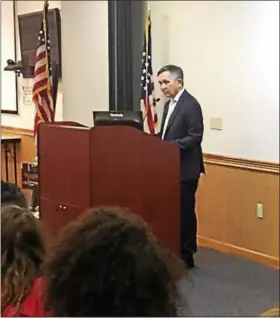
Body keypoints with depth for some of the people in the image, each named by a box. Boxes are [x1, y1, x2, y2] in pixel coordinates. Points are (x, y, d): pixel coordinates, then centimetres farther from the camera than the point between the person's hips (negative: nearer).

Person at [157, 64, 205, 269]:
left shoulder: (191, 104, -14)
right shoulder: (169, 104, 14)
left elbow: (195, 137, -20)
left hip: (185, 169, -9)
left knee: (185, 211, -1)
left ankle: (186, 256, 9)